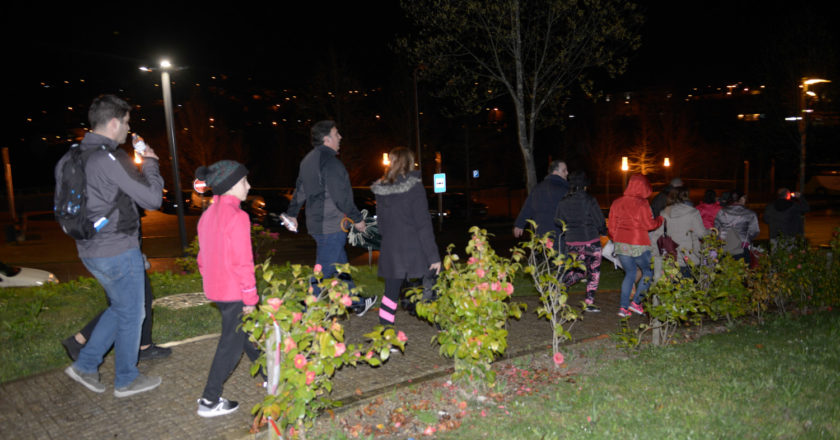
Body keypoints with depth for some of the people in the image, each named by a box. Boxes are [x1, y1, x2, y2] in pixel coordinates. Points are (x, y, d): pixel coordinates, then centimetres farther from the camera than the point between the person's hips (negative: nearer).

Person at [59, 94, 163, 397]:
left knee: (119, 307, 24)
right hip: (119, 251, -9)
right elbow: (152, 199, -18)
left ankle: (85, 366, 27)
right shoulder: (110, 158, -21)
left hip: (91, 251, 9)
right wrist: (150, 164, -5)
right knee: (131, 314, 8)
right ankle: (126, 380, 22)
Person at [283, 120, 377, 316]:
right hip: (331, 226, -10)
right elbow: (341, 197, -19)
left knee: (341, 265, 19)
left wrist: (292, 214, 31)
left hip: (316, 223, 10)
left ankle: (357, 304, 32)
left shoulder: (308, 160, 12)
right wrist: (357, 219, -9)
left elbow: (299, 190, 21)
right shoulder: (329, 161, -18)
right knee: (324, 271, -4)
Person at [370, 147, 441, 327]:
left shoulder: (381, 188, 6)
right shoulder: (414, 186, -10)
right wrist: (433, 256, -10)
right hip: (413, 252, -5)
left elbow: (380, 222, 12)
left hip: (390, 252, 5)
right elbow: (423, 224, -12)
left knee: (391, 293, 13)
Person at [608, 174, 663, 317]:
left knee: (630, 273, 15)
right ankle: (636, 302, 6)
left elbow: (611, 226, 10)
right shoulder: (641, 204, -11)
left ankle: (623, 307, 8)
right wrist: (660, 219, 9)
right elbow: (649, 224, -9)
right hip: (638, 245, -5)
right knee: (648, 272, 13)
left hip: (621, 245, 6)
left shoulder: (617, 203, 6)